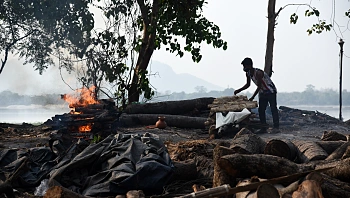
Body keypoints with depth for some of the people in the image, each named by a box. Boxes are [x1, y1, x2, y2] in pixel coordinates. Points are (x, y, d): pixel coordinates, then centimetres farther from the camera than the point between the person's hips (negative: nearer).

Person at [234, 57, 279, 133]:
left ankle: (276, 127, -10)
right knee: (261, 110, 3)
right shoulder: (248, 74, -4)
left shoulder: (258, 73, -29)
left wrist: (252, 97, -31)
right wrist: (239, 90, 1)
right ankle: (263, 128, 5)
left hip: (271, 91, -8)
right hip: (262, 93, 8)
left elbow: (259, 87, -28)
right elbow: (248, 84, 12)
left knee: (273, 109, -9)